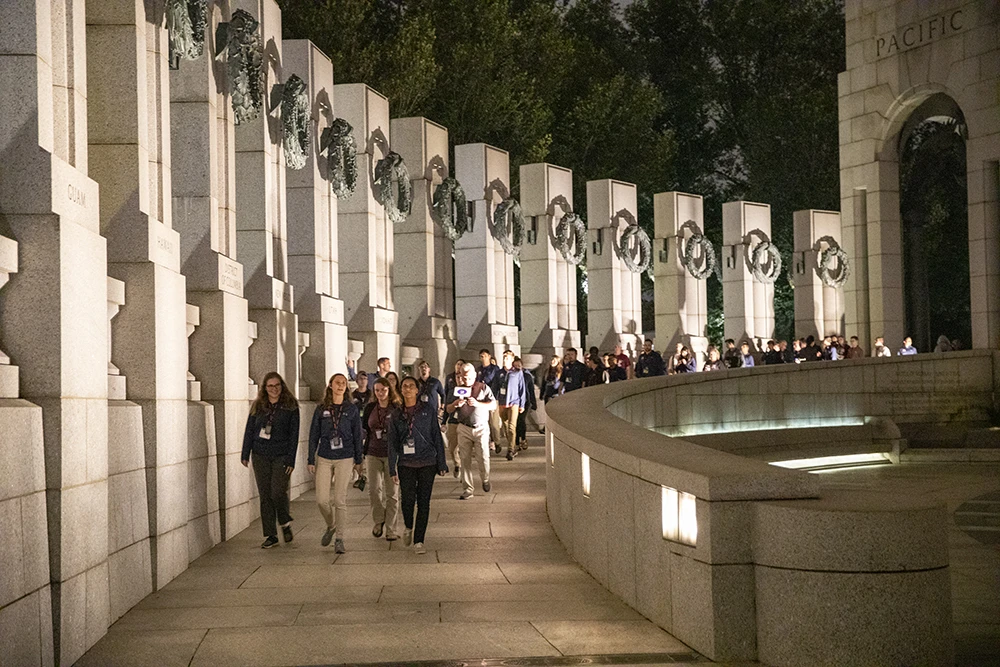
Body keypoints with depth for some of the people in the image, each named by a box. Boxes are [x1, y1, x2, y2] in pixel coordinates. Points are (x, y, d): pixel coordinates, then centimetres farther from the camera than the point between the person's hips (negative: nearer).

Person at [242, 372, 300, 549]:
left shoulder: (290, 406, 0)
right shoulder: (257, 406, 7)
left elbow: (293, 434, -2)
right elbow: (249, 430, 11)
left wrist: (291, 460, -7)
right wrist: (245, 454, 6)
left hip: (281, 456, -3)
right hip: (260, 455, 3)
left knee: (278, 492, -13)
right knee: (265, 495, 3)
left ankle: (285, 523, 16)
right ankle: (270, 535, 9)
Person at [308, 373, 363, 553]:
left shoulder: (352, 409, 3)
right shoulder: (321, 409, 5)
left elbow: (357, 436, 7)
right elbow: (314, 435, 7)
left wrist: (358, 460, 5)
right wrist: (311, 460, 4)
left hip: (345, 459, -1)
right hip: (324, 459, 1)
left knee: (340, 500, -4)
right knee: (322, 500, -4)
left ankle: (339, 538, 5)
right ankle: (331, 526, 24)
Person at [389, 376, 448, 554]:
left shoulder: (428, 411, 3)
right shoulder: (396, 414, 6)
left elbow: (437, 437, 5)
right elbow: (392, 442, 7)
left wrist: (442, 464, 1)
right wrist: (392, 468, 2)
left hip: (427, 462, -1)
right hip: (406, 464, 1)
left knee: (424, 502, -2)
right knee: (408, 499, -4)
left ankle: (418, 541, 6)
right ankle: (408, 528, 27)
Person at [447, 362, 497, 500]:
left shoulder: (483, 388, 4)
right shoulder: (457, 390, 10)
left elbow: (493, 406, -3)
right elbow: (448, 410, 13)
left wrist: (477, 403, -18)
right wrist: (455, 404, -9)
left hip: (481, 427, -2)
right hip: (464, 428, 2)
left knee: (483, 457, -7)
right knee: (465, 460, -2)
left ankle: (485, 480, 22)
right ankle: (467, 490, 3)